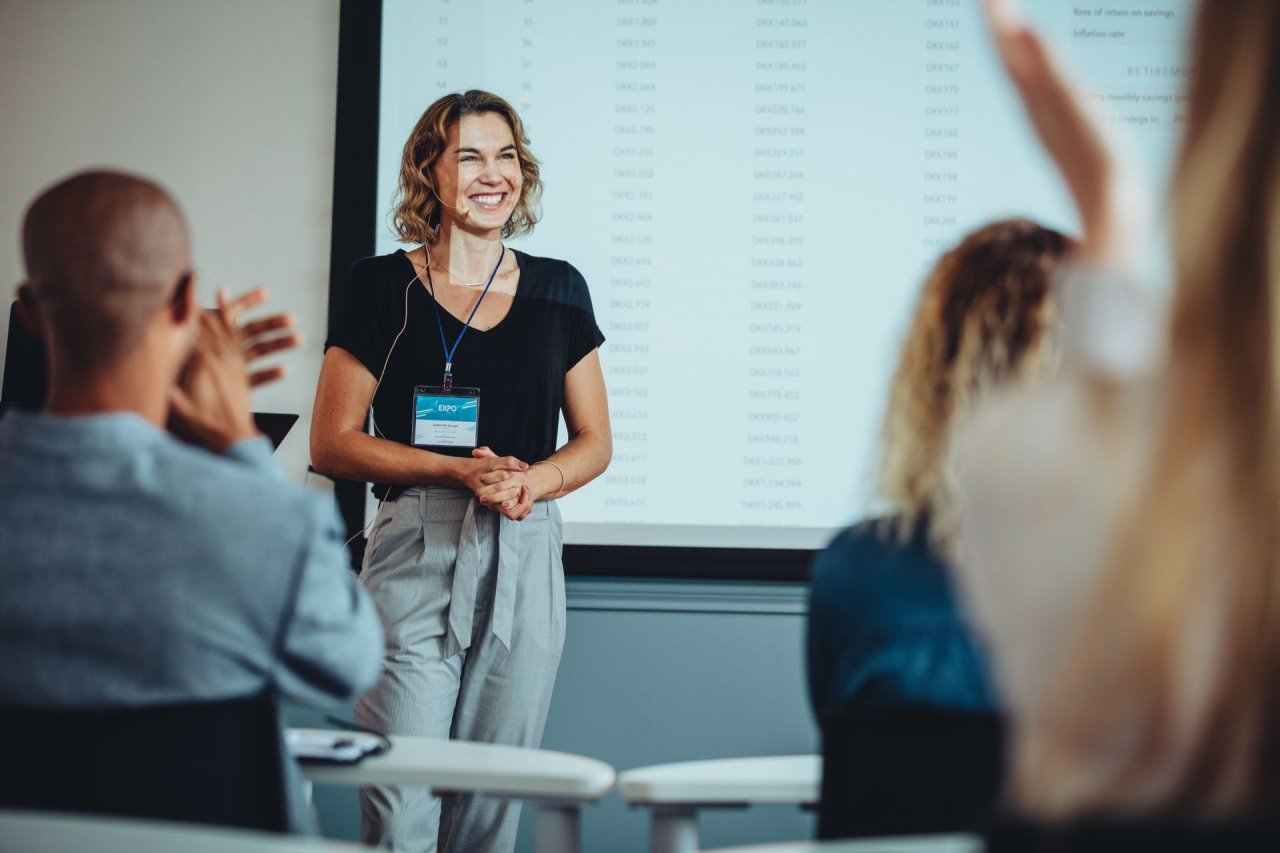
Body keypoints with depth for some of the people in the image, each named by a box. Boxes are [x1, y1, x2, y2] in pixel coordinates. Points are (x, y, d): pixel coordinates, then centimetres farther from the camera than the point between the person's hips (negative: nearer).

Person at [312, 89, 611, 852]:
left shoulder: (558, 289, 11)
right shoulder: (383, 287, 3)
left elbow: (595, 441, 14)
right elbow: (332, 444, 0)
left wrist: (533, 481, -9)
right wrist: (461, 470, -12)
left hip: (525, 556, 3)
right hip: (416, 554, -3)